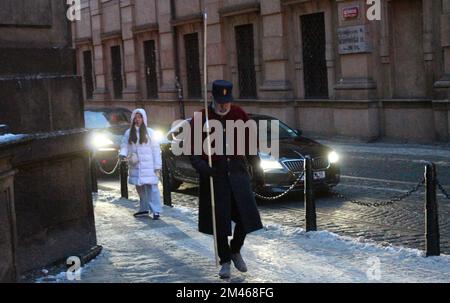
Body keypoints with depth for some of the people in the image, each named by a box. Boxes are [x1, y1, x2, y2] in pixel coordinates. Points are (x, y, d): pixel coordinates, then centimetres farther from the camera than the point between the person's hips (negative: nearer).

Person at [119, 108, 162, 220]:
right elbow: (124, 145, 7)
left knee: (151, 187, -8)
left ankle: (156, 211, -8)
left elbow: (156, 150, -1)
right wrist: (123, 154, -18)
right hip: (135, 166, 4)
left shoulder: (149, 132, 0)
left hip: (148, 166, -4)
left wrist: (157, 166, -5)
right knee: (140, 187, 10)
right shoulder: (129, 133, 8)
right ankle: (144, 209, 23)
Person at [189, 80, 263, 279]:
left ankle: (235, 250, 26)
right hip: (214, 173, -2)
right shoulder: (201, 119, -4)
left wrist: (251, 155, 1)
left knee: (246, 215, -1)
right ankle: (225, 261, 18)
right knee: (219, 220, 2)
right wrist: (200, 165, -18)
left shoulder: (239, 115, 4)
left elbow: (250, 137, 14)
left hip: (237, 171, 2)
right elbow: (192, 148, -2)